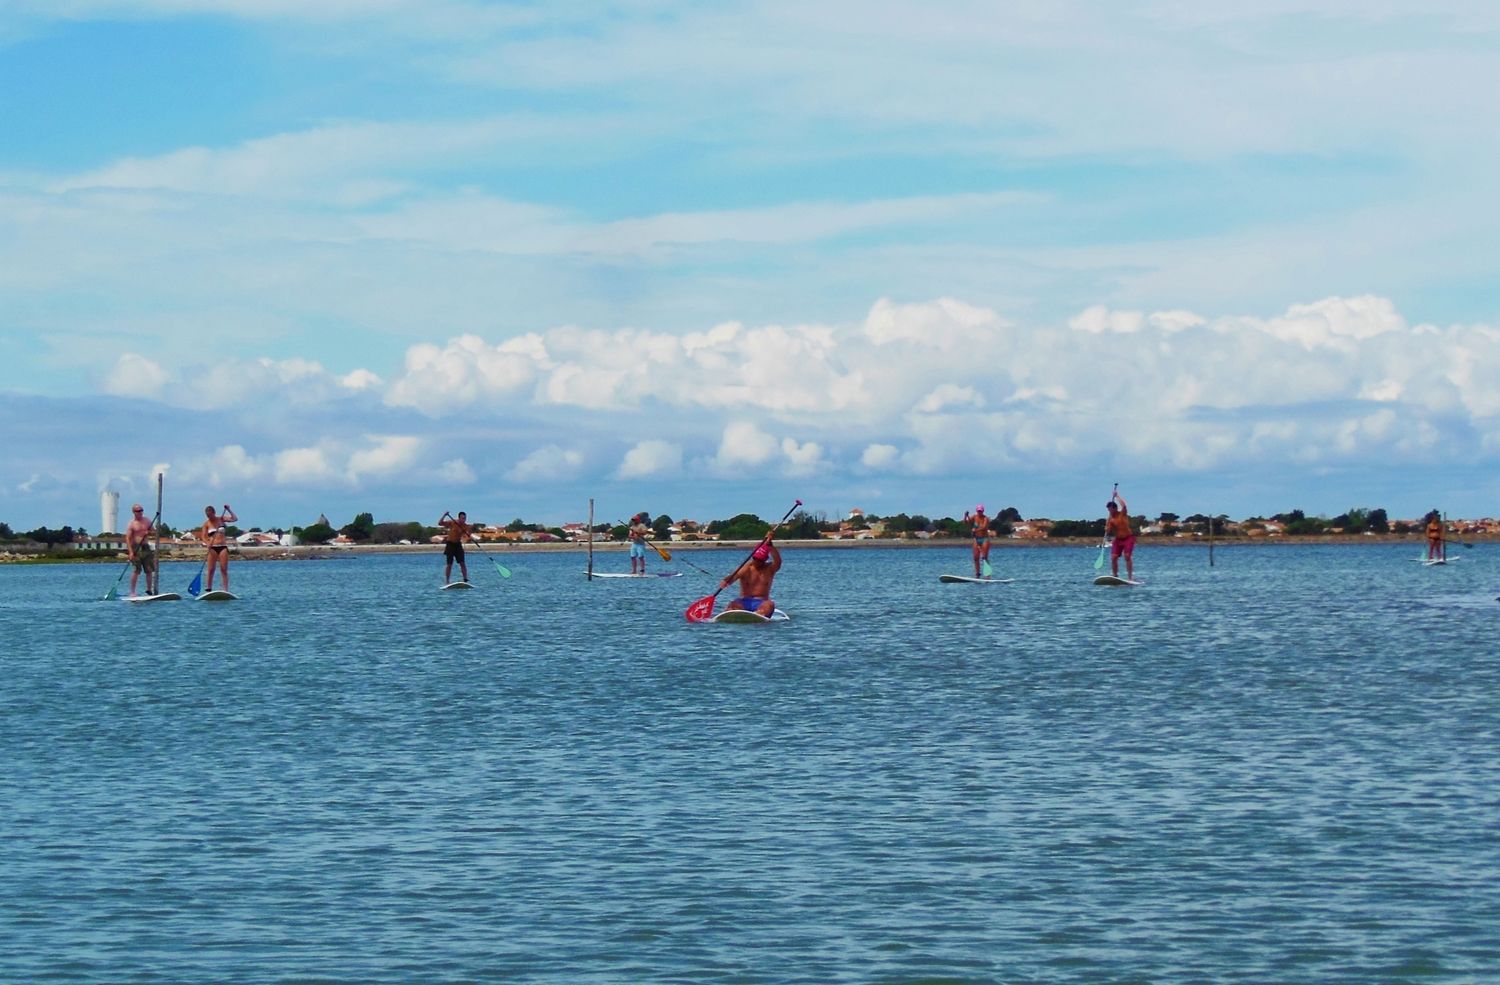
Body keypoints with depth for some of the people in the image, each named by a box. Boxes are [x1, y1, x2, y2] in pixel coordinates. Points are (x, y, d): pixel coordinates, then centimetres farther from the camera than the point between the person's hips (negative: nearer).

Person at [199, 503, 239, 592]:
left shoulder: (221, 519, 6)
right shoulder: (206, 524, 4)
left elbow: (234, 519, -3)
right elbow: (203, 537, -2)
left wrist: (228, 510, -13)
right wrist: (208, 543, -21)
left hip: (223, 547, 0)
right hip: (213, 548, 0)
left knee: (224, 569, -4)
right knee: (211, 569, -4)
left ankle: (226, 590, -5)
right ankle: (208, 588, 6)